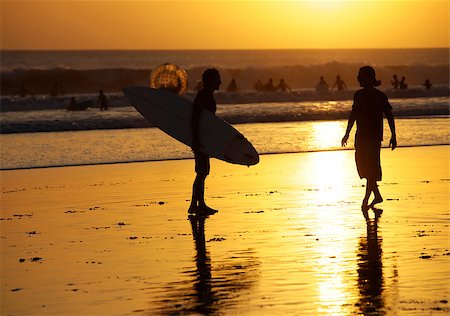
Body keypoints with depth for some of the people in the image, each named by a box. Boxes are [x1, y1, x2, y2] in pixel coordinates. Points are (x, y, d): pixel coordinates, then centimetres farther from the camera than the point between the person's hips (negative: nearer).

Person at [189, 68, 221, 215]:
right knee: (202, 172, -10)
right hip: (200, 138, -10)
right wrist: (196, 140, -29)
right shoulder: (203, 96, -17)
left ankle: (201, 204, 20)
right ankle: (194, 205, -9)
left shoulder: (208, 95, 14)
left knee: (203, 171, 14)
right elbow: (194, 119, -24)